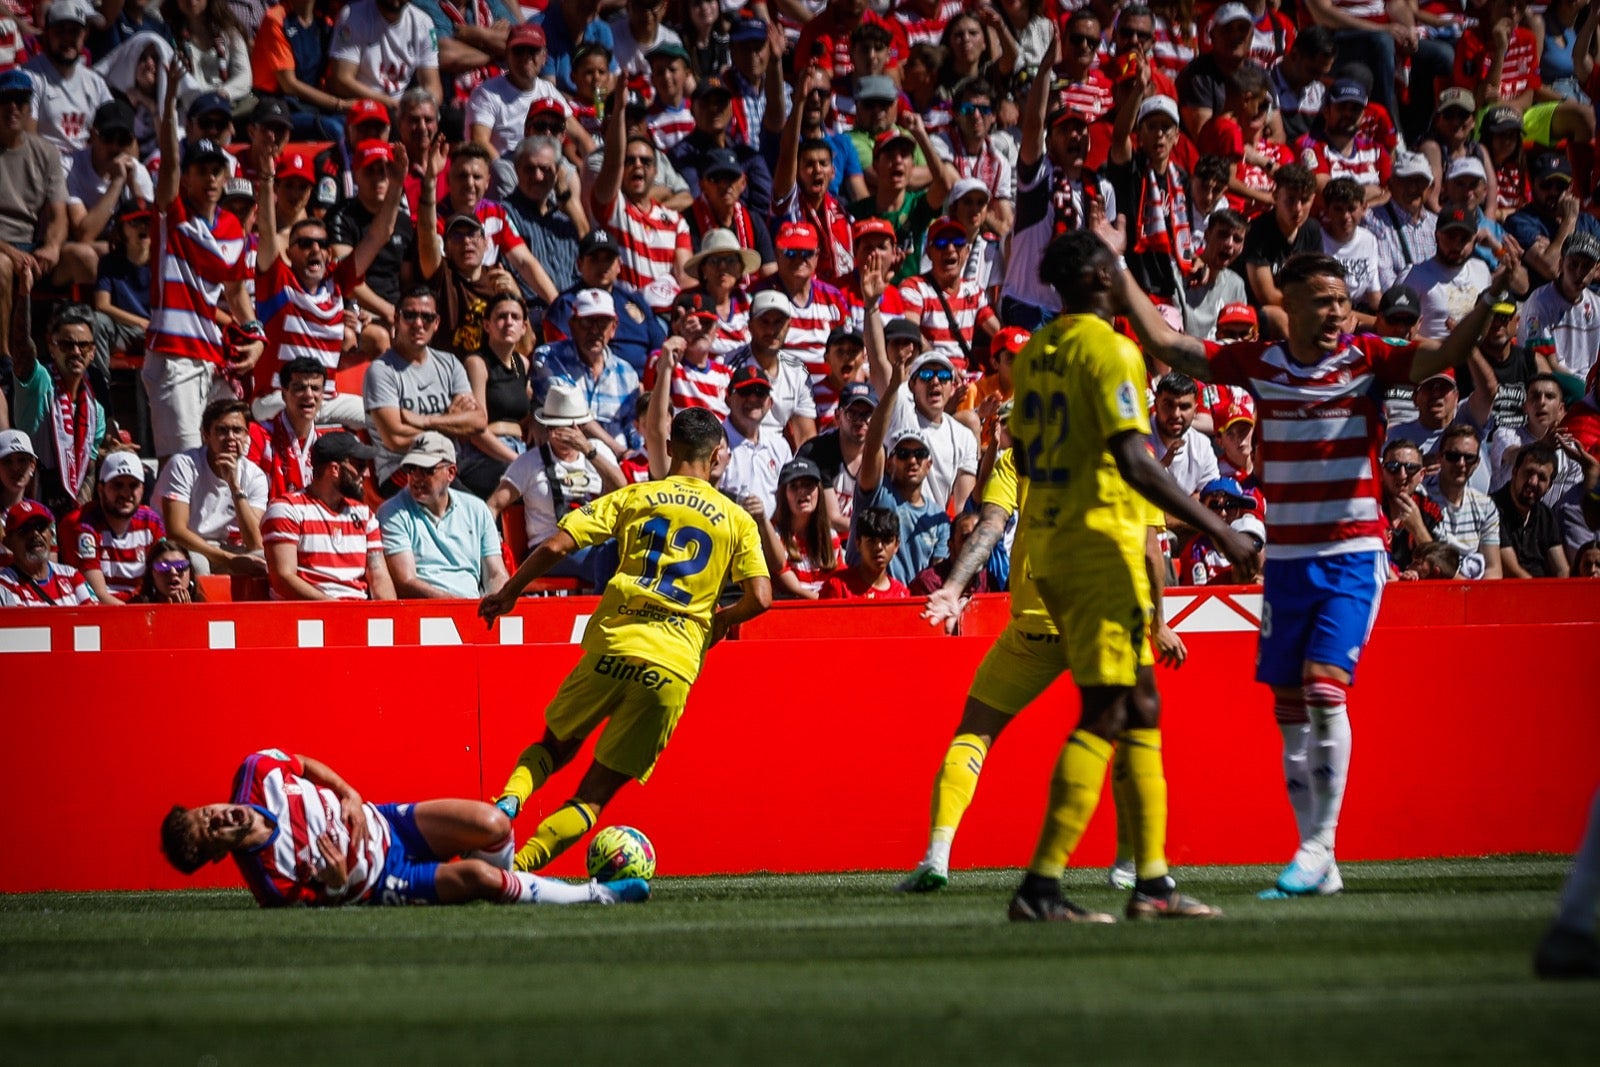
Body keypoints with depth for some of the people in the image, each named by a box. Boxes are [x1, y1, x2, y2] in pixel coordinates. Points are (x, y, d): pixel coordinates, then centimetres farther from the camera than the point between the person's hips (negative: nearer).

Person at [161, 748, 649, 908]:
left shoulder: (257, 773, -14)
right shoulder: (266, 875, -27)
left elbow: (305, 764, 7)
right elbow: (323, 903, -12)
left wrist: (349, 797, -6)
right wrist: (338, 884, -32)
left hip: (384, 825, 5)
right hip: (378, 881, -5)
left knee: (492, 826, -15)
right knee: (475, 876, -24)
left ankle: (501, 882, 21)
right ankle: (595, 896, -5)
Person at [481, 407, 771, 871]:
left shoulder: (634, 497, 10)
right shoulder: (737, 520, 10)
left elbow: (556, 545, 1)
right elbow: (759, 598, -1)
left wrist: (509, 593, 14)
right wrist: (721, 620, 20)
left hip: (611, 647, 1)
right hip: (673, 667, -1)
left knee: (555, 746, 25)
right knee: (595, 793, 4)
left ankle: (507, 803, -7)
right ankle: (517, 866, -18)